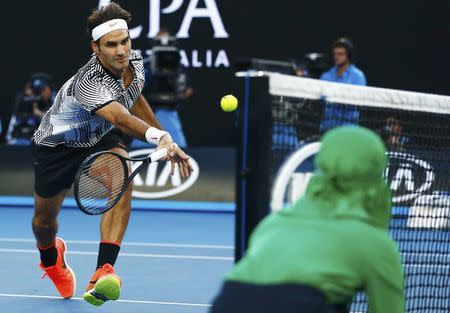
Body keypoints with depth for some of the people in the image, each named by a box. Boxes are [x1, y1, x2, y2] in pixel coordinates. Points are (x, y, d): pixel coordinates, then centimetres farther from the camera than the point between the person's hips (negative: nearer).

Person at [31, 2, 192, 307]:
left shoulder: (135, 63, -16)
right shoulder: (89, 82, -40)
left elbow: (136, 102, 7)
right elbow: (121, 118, -58)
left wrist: (170, 142, 12)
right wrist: (158, 136, -76)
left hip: (102, 138, 4)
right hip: (58, 143, -4)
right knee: (45, 218, 11)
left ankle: (104, 272, -37)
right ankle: (51, 257, 52)